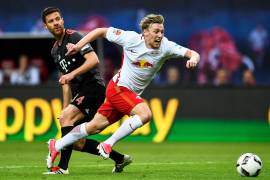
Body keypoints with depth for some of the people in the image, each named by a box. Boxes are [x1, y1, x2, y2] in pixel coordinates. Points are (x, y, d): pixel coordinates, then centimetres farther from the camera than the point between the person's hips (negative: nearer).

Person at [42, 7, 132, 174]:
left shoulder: (74, 37, -9)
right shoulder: (55, 50, 18)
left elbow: (93, 60, -23)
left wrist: (72, 74, -32)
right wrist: (66, 108, 18)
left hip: (93, 86, -9)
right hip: (80, 92, 9)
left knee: (66, 117, -27)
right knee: (77, 143, 5)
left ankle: (62, 167, -29)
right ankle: (120, 159, 18)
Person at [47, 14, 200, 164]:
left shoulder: (166, 47, -11)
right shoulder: (131, 38, -16)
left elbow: (191, 53, -16)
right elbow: (102, 31, -4)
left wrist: (193, 58, -40)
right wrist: (78, 46, -9)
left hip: (133, 94, 5)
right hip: (118, 88, -5)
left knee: (94, 127, 9)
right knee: (145, 114, -27)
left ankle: (56, 146, 24)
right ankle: (109, 144, -16)